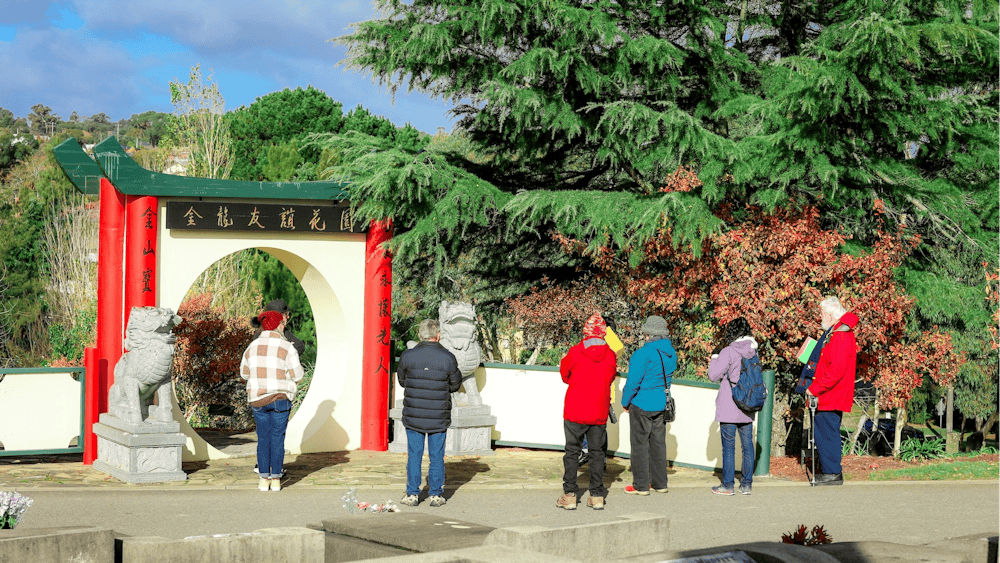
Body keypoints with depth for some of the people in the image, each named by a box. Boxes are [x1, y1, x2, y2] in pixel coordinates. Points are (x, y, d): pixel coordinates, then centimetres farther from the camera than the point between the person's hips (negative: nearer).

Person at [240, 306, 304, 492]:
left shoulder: (252, 347, 4)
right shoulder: (287, 348, -9)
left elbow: (244, 373, 14)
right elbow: (297, 375, -6)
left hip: (257, 399, 3)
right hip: (280, 398, -3)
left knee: (263, 439, 12)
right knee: (277, 438, 4)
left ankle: (264, 479, 8)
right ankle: (275, 480, 2)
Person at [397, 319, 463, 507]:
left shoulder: (407, 356, -5)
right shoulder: (448, 358, -8)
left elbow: (401, 380, 10)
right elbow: (455, 385, 3)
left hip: (413, 416, 1)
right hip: (439, 418, -1)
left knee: (414, 455, 9)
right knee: (437, 456, 9)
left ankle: (412, 494, 10)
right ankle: (435, 494, 13)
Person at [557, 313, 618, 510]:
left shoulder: (575, 352, -9)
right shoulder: (610, 355, -3)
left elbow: (564, 375, 7)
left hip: (575, 412, -2)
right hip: (600, 413, 2)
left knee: (572, 451, 6)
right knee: (597, 452, 11)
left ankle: (569, 496, 5)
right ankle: (597, 496, 10)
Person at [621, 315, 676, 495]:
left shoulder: (644, 354, -21)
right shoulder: (671, 353, 3)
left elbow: (633, 381, -19)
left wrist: (625, 402, -5)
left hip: (642, 404, -7)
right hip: (662, 404, 7)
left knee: (640, 443, 2)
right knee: (658, 442, 15)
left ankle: (641, 485, 5)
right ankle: (660, 483, 20)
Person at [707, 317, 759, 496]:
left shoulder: (729, 352, -13)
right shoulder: (754, 351, 4)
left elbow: (713, 376, -8)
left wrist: (715, 356, 3)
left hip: (729, 407, -5)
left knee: (728, 446, 2)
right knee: (747, 445, 10)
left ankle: (728, 484, 5)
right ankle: (747, 484, 13)